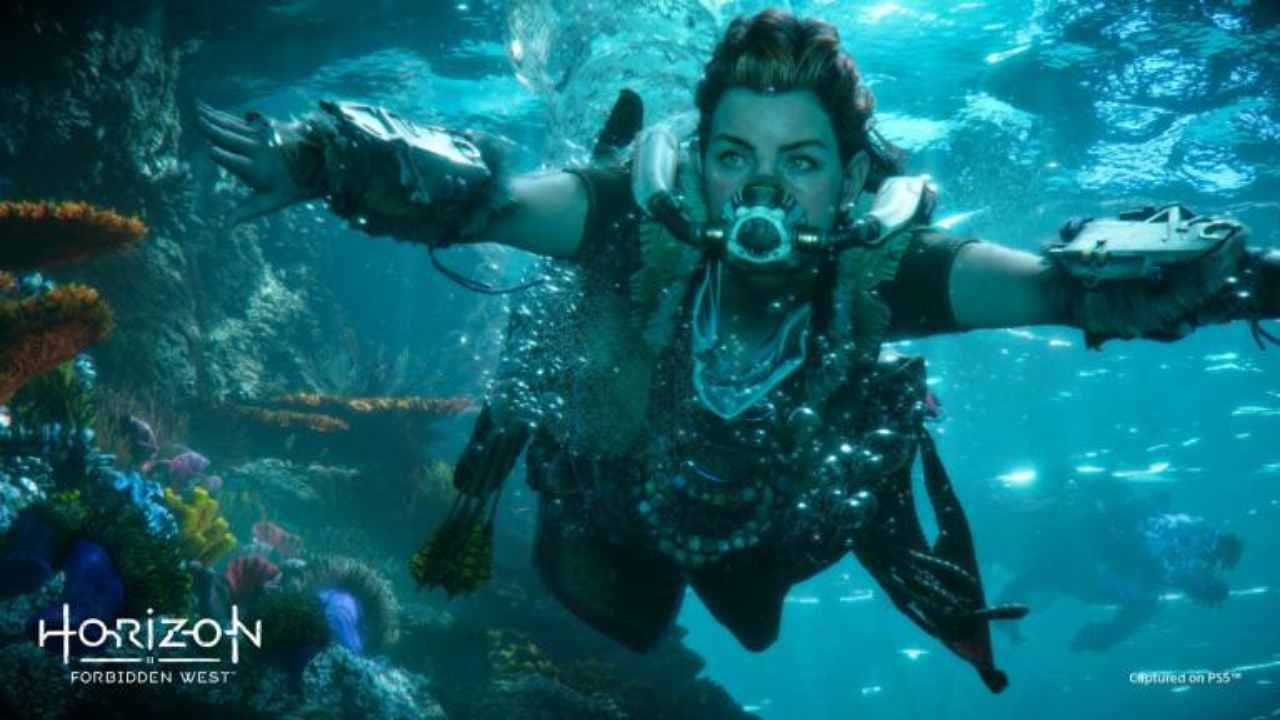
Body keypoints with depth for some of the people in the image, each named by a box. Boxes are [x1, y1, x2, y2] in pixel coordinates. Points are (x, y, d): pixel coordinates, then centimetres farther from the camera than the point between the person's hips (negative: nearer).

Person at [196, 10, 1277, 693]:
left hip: (772, 526, 2)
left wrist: (1185, 284, -61)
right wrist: (316, 157, -59)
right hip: (612, 507, -1)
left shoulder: (876, 266, -36)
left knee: (754, 628, 36)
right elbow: (475, 192, -43)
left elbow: (1060, 283, -41)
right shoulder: (639, 217, -38)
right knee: (628, 629, 31)